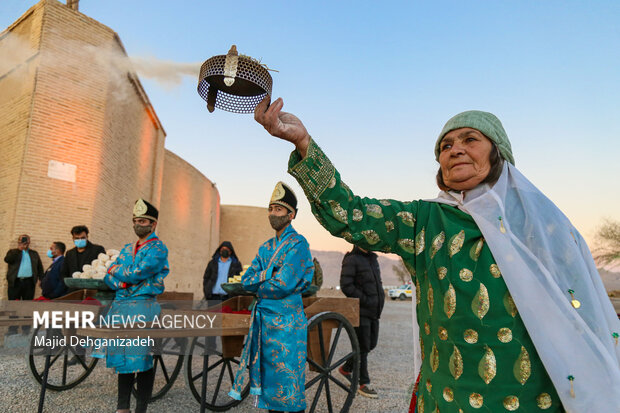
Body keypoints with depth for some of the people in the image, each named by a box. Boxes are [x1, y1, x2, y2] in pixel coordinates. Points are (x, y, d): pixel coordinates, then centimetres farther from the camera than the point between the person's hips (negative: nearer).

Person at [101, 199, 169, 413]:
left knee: (142, 360, -3)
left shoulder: (158, 248, -5)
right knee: (123, 357, 12)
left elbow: (137, 273, -17)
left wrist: (117, 270, 0)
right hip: (120, 306, 7)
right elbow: (109, 277, 12)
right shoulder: (127, 249, 18)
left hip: (143, 308, -7)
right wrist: (123, 282, -9)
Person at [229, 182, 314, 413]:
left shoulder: (298, 244, -9)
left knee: (287, 383, -1)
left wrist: (257, 288, -3)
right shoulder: (265, 248, 15)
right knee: (267, 378, 15)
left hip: (286, 321, -7)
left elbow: (283, 286, -18)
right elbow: (246, 281, 8)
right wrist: (268, 275, -9)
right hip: (263, 319, 7)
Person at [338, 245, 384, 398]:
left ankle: (346, 368, 31)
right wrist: (365, 300, -18)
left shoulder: (373, 259, 16)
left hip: (374, 311, 9)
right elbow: (346, 285, -18)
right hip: (360, 311, -9)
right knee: (363, 346, -1)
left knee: (371, 344, 14)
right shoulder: (352, 259, -11)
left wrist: (380, 298, 8)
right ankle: (364, 384, 13)